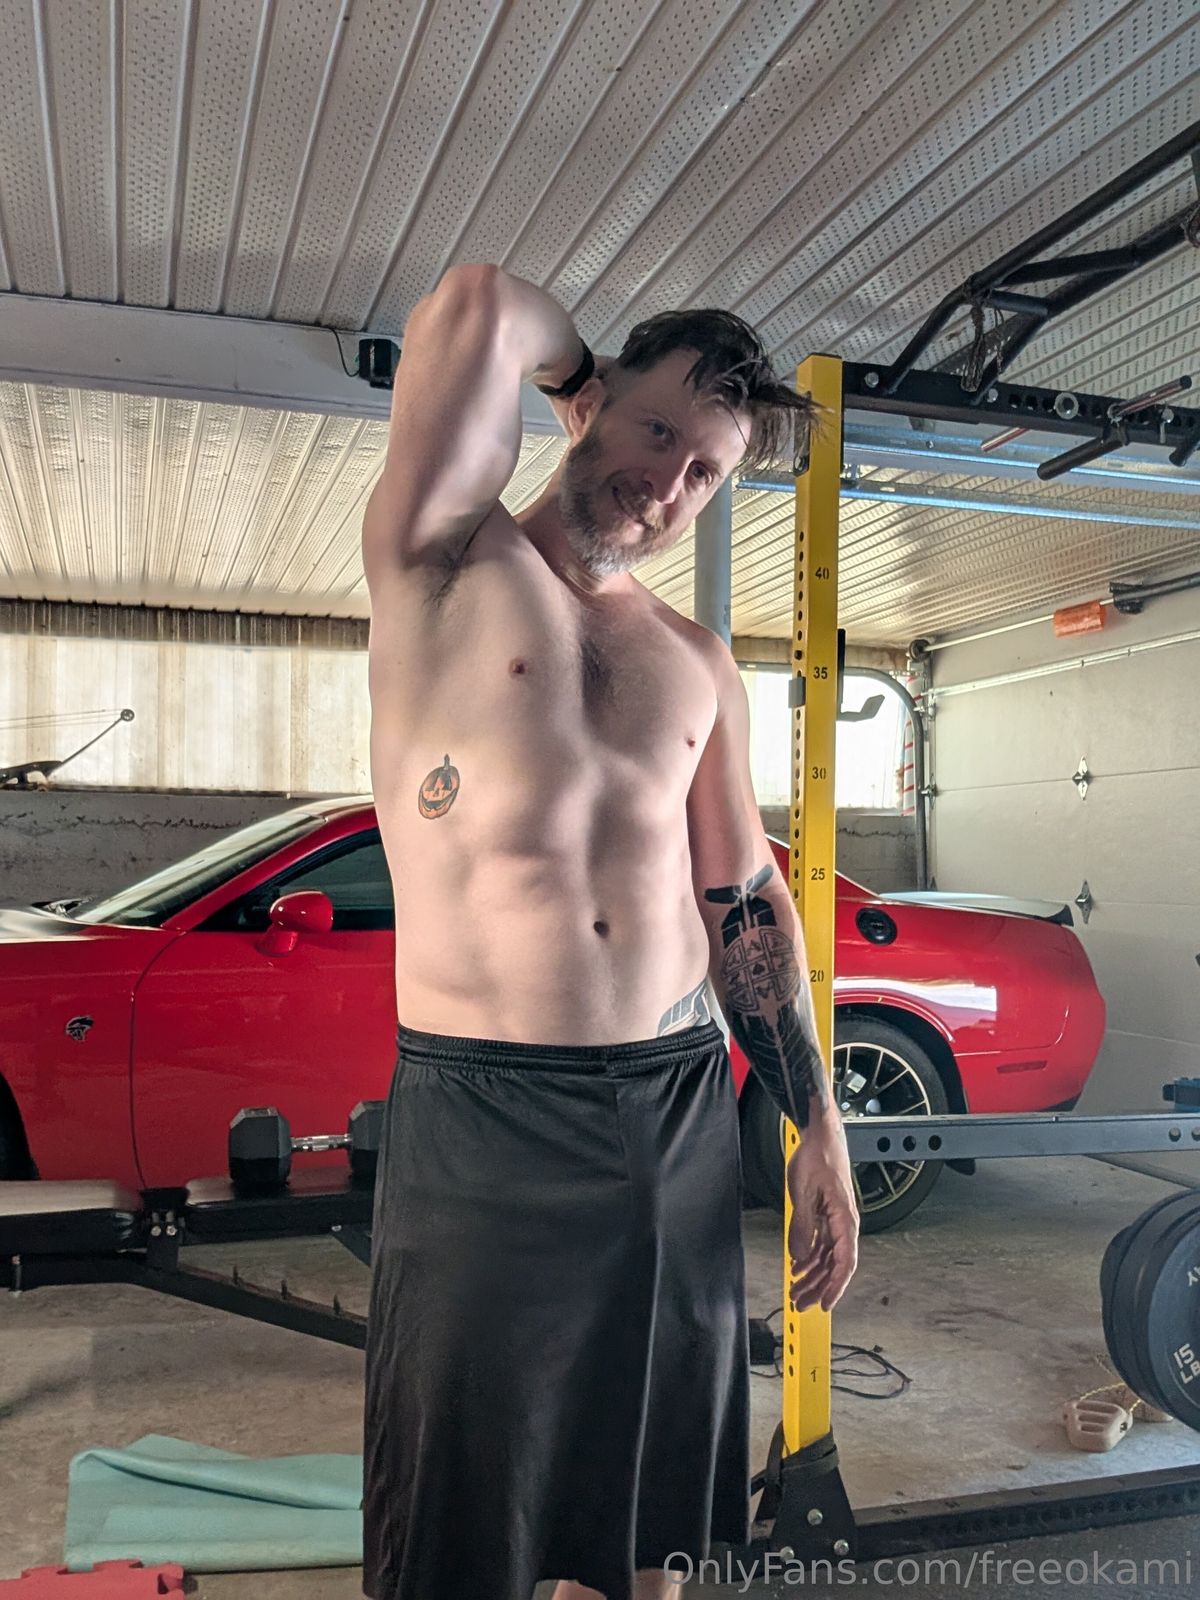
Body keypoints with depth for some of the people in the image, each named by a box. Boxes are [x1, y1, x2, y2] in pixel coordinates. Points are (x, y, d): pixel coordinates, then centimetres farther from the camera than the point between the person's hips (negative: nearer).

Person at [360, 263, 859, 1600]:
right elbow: (476, 307, -16)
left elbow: (746, 900, 14)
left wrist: (818, 1132, 11)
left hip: (684, 1121, 5)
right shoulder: (445, 562, -1)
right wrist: (580, 368, 6)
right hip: (478, 1124, -5)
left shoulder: (699, 666, 13)